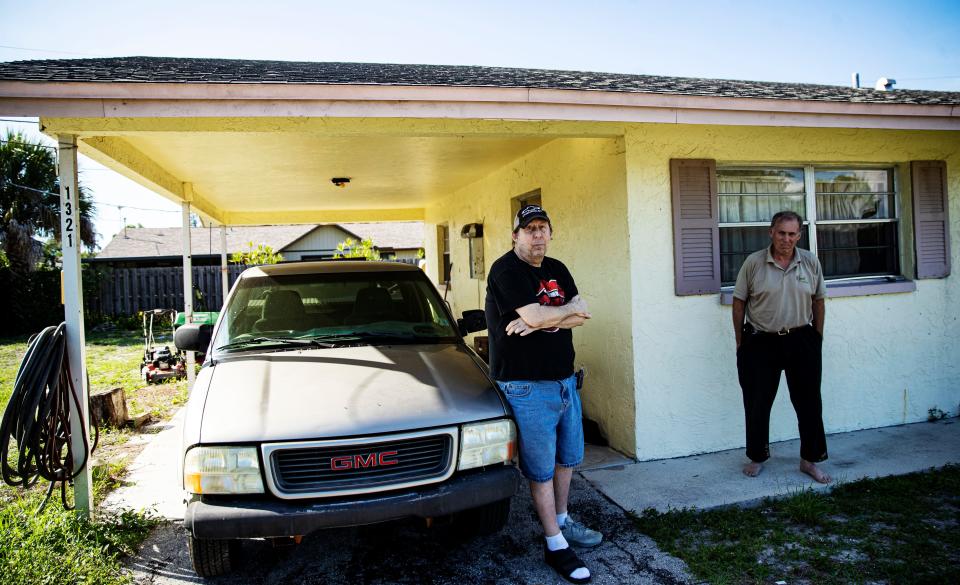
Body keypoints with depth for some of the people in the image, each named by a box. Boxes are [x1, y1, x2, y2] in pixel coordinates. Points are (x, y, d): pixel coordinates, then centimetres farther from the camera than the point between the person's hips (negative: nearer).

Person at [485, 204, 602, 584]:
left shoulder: (557, 269, 10)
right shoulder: (506, 270, -13)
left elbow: (581, 317, 0)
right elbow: (534, 315, -25)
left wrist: (540, 321, -16)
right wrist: (569, 308, -7)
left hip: (565, 379, 8)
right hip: (527, 386, -8)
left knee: (568, 458, 20)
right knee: (542, 469, 2)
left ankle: (562, 521, 40)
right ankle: (555, 546, 15)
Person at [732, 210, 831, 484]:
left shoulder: (811, 262, 1)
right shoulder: (753, 263, -7)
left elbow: (818, 302, 9)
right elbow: (739, 303, -1)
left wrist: (817, 338, 8)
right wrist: (741, 343, 0)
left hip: (801, 341, 2)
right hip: (760, 343, -2)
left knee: (809, 402, 7)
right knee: (757, 403, 7)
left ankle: (810, 460, 23)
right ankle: (757, 457, 25)